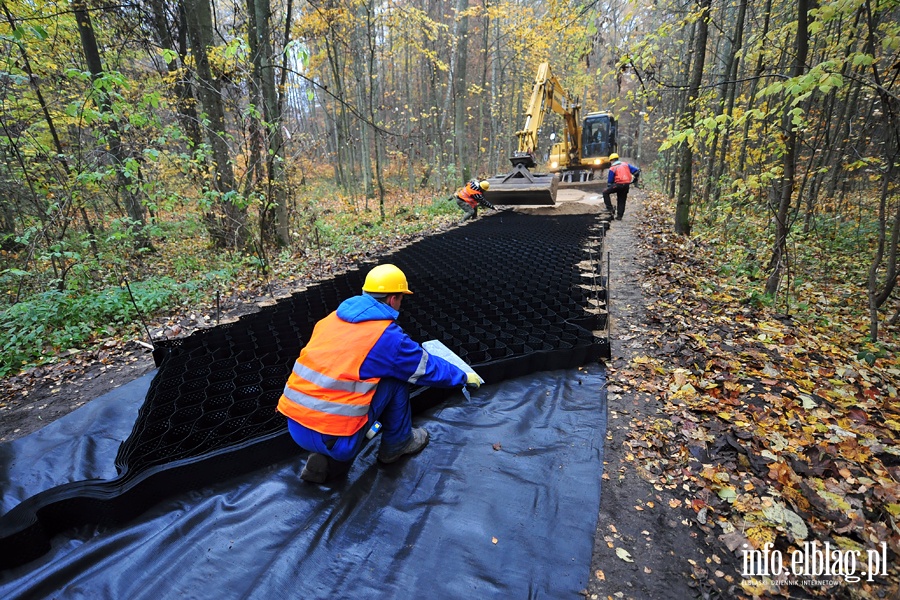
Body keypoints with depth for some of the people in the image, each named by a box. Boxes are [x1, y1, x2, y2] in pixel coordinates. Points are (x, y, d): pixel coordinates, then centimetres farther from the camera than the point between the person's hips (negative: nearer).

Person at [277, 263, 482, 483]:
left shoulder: (333, 317, 9)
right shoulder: (387, 336, -9)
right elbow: (429, 367, 5)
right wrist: (464, 377, 23)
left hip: (295, 427, 7)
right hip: (333, 437, -6)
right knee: (395, 379, 5)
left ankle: (324, 461, 15)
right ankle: (397, 444, 23)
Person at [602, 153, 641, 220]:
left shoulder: (612, 168, -1)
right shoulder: (625, 164, 13)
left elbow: (610, 181, 1)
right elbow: (637, 171, 10)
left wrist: (608, 187, 17)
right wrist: (635, 179, 25)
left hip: (618, 184, -6)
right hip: (626, 185, 6)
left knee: (605, 192, 9)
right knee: (622, 201, 15)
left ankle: (610, 209, 0)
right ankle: (619, 216, 18)